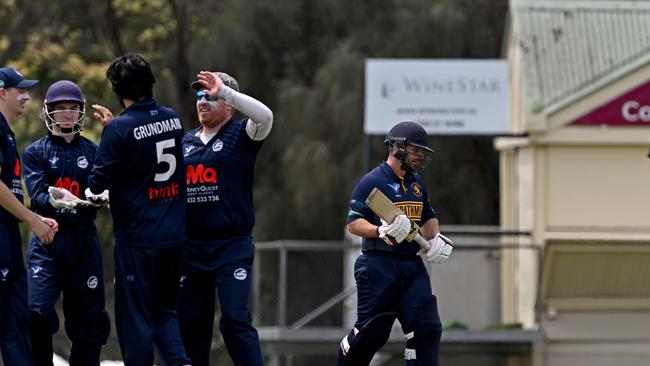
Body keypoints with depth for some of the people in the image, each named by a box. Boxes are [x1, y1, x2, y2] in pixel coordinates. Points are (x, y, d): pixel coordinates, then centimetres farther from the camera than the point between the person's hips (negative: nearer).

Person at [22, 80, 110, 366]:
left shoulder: (93, 151, 11)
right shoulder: (35, 152, 5)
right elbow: (36, 196, -8)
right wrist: (53, 200, -31)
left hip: (84, 239, 2)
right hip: (47, 242, -2)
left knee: (89, 316, 5)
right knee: (38, 312, -16)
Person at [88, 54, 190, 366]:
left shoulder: (120, 129, -15)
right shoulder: (172, 118, 3)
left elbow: (100, 181, -15)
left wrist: (91, 191, 7)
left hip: (137, 238, -6)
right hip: (174, 235, 6)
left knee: (135, 318, 3)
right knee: (164, 310, 17)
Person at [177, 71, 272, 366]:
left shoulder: (241, 135, -1)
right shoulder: (185, 142, 15)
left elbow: (265, 116, -22)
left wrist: (224, 91, -23)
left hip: (232, 247, -6)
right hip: (191, 249, 6)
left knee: (235, 319, -14)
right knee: (190, 322, 9)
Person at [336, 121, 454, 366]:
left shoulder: (416, 183, 17)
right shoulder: (372, 182, -7)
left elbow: (429, 217, 30)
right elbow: (353, 223, -11)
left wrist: (434, 238, 9)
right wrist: (381, 231, -27)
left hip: (412, 266, 7)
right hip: (379, 266, -7)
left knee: (426, 327, -5)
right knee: (372, 330, -6)